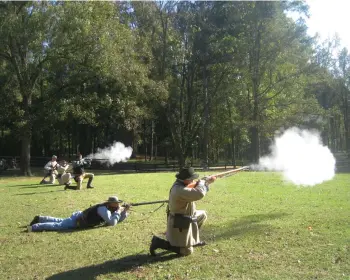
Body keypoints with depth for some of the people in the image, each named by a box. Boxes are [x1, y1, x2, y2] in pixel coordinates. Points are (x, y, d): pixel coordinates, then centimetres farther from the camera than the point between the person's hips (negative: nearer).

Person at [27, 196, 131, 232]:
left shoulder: (110, 208, 5)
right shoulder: (103, 209, -23)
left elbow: (119, 219, 12)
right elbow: (112, 222, -31)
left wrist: (125, 211, -3)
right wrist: (118, 211, -20)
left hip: (80, 216, 9)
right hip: (77, 221, -9)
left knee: (60, 221, 21)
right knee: (58, 226, -15)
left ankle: (39, 219, 29)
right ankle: (34, 227, -14)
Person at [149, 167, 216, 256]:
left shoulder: (180, 183, -2)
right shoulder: (180, 190, -33)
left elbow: (194, 188, 13)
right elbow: (199, 194, -41)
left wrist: (206, 181, -1)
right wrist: (202, 182, -20)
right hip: (179, 224, -10)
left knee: (203, 214, 25)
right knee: (187, 251, -2)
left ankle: (193, 239, 32)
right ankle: (158, 242, 0)